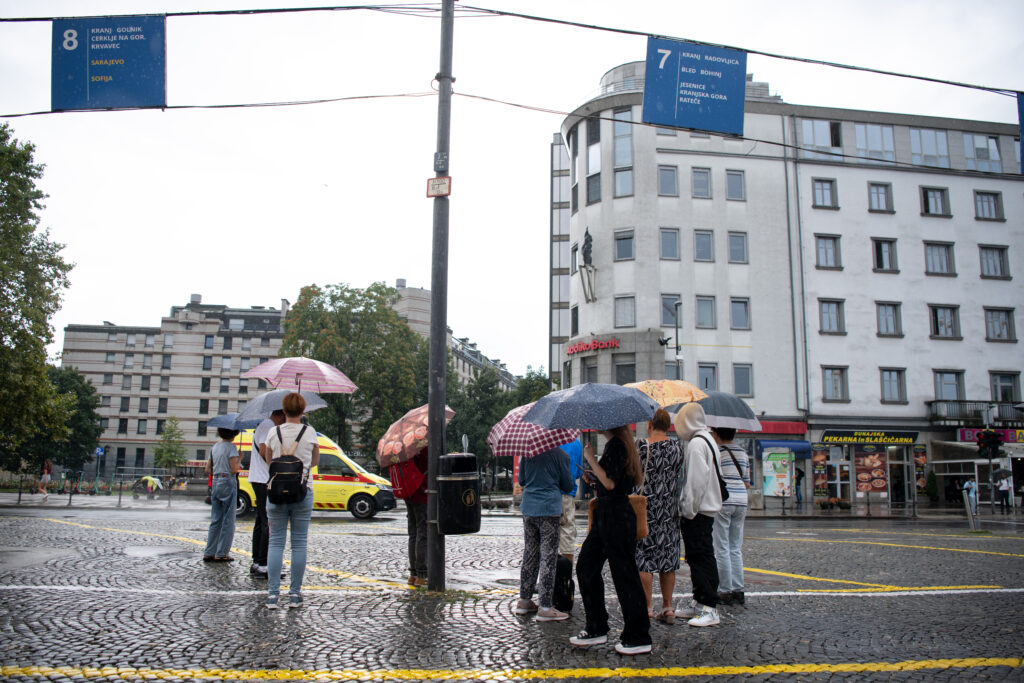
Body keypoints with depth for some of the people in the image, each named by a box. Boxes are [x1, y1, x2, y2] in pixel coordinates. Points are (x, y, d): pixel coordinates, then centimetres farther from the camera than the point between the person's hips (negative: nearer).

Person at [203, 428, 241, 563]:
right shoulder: (231, 447, -9)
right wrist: (239, 460, 1)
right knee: (228, 521, 1)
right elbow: (234, 470, -14)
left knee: (215, 520, 12)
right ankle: (221, 553, 2)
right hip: (228, 482, -7)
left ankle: (209, 553, 13)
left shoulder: (215, 447, 12)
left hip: (216, 482, 7)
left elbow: (208, 469, 14)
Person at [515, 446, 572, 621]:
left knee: (530, 554, 15)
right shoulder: (560, 455, -8)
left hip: (528, 509, 5)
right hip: (550, 509, -5)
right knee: (548, 556, -1)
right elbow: (568, 485, -1)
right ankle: (545, 607, 0)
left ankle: (524, 600, 23)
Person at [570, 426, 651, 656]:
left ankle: (638, 639, 8)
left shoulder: (616, 445, -16)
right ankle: (596, 629, 22)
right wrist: (594, 479, 10)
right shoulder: (617, 444, 14)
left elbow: (610, 483, -23)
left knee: (624, 576, -2)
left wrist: (591, 458, -16)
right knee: (585, 567, 13)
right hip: (606, 516, 11)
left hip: (616, 518, -11)